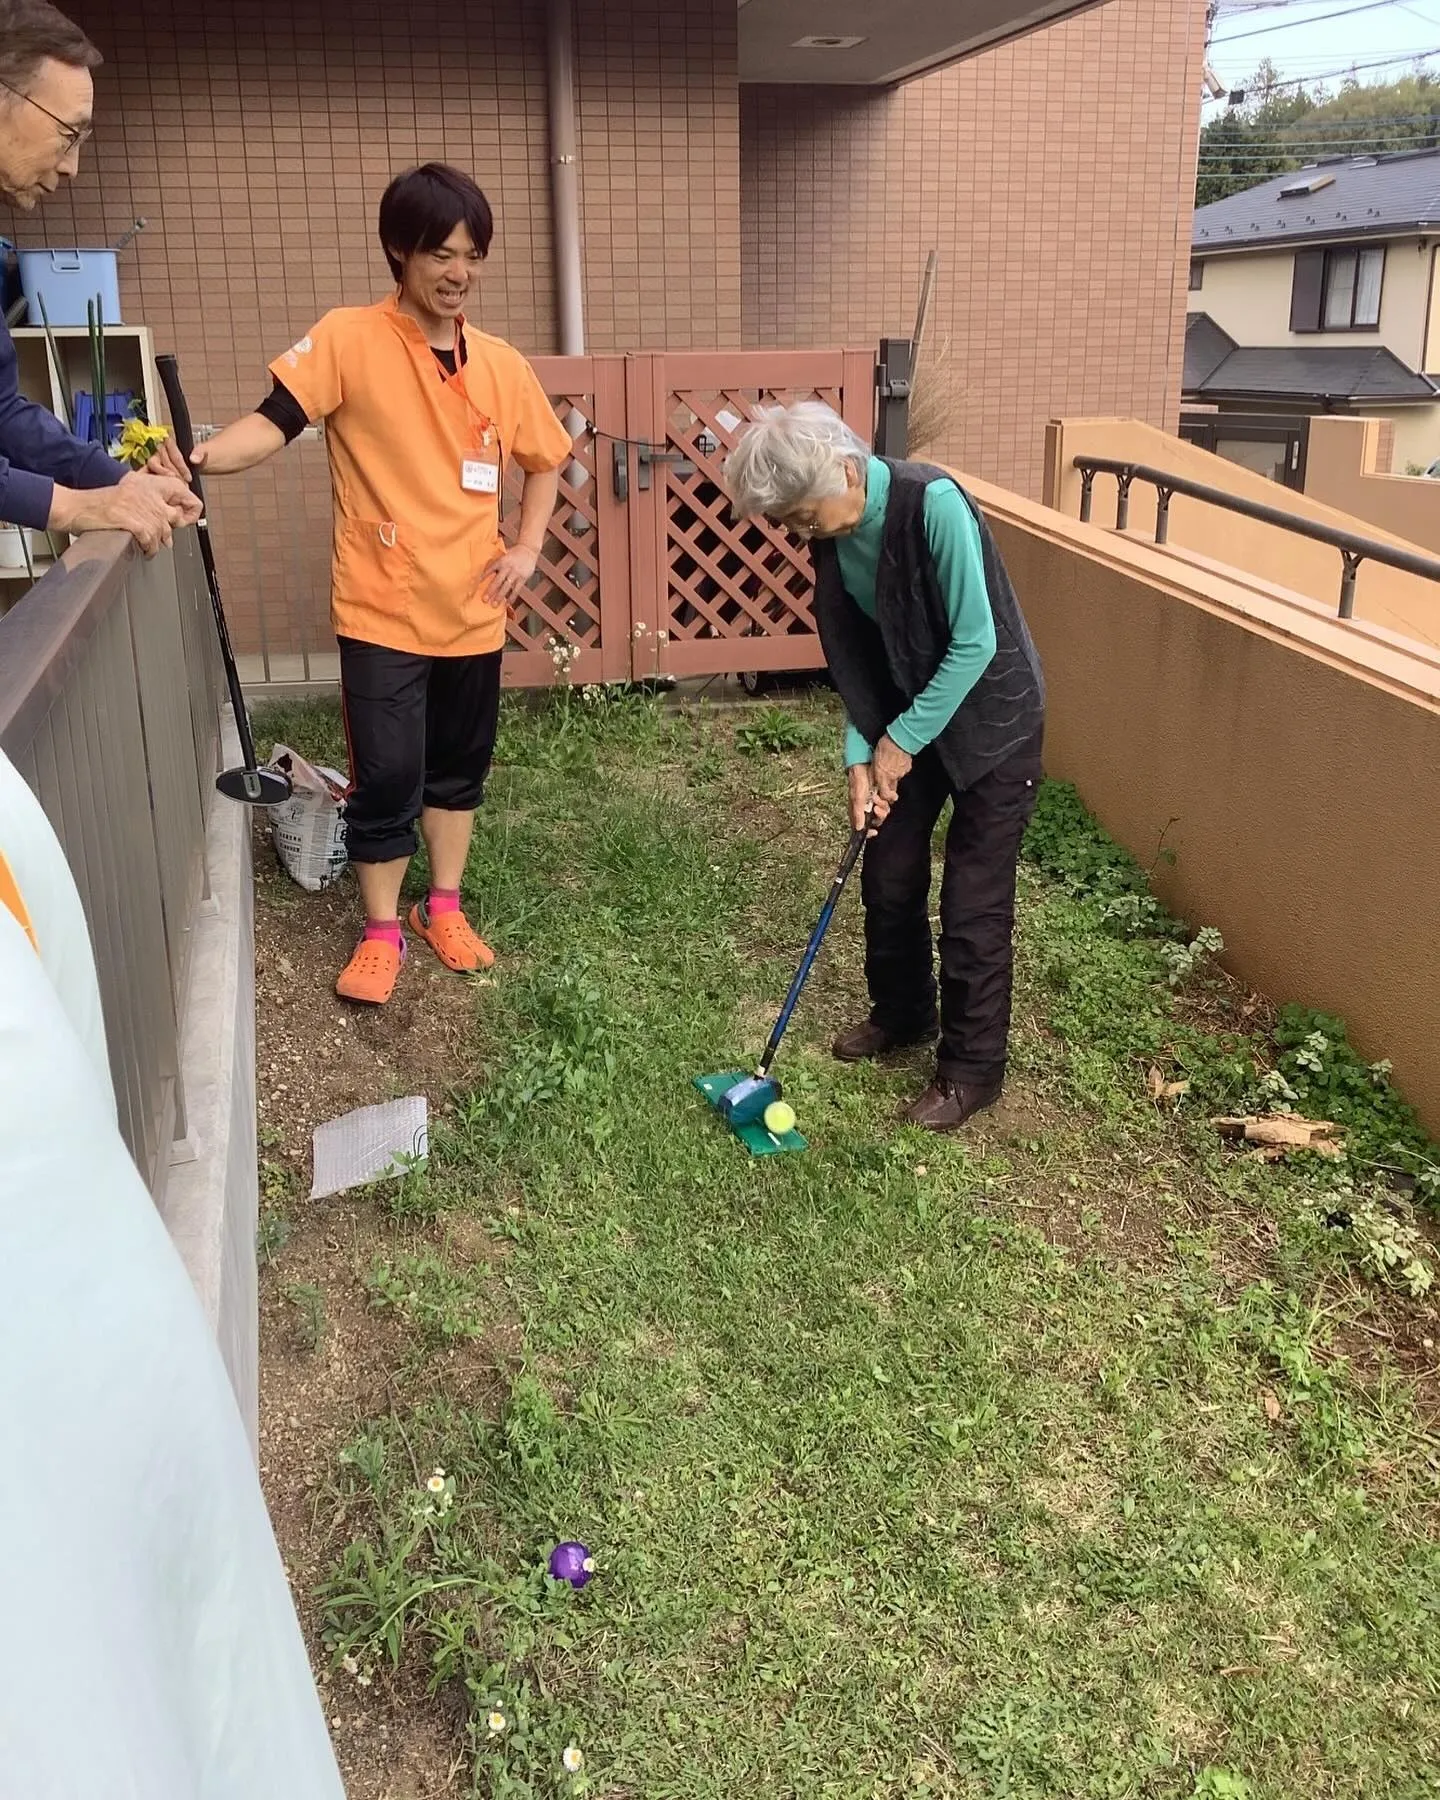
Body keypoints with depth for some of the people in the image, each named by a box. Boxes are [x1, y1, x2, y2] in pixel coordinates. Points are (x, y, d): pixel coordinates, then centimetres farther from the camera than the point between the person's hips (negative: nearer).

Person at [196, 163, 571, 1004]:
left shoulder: (500, 364, 4)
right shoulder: (349, 340, -8)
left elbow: (546, 459, 17)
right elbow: (275, 422, -17)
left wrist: (527, 547, 5)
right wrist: (203, 456, -35)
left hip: (472, 609, 4)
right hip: (383, 609, -4)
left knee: (460, 763, 15)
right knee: (387, 775, -1)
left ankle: (444, 907, 33)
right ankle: (381, 931, 18)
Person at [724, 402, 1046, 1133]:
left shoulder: (933, 503, -28)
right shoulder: (832, 535, -7)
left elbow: (976, 642, -25)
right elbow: (854, 658, 1)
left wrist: (903, 740, -18)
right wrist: (860, 755, -10)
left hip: (991, 716, -7)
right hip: (907, 719, 7)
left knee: (972, 900, -2)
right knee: (887, 874, 13)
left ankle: (972, 1069, 13)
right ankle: (902, 1013, 37)